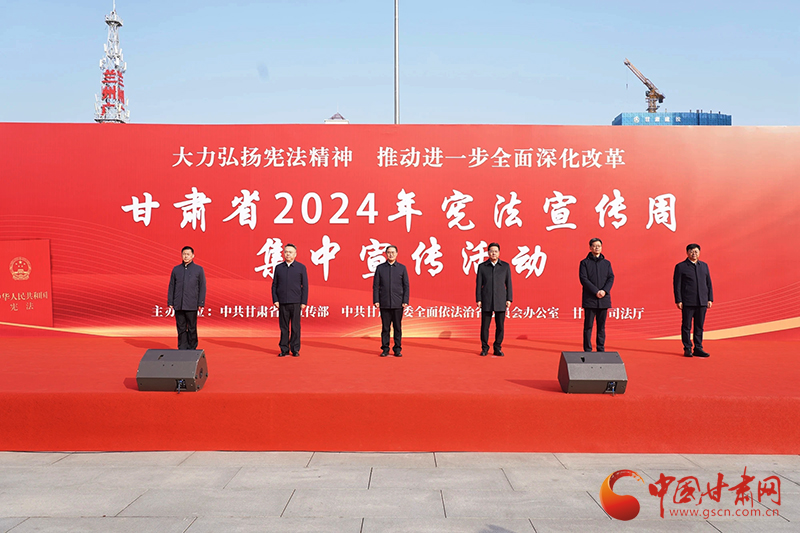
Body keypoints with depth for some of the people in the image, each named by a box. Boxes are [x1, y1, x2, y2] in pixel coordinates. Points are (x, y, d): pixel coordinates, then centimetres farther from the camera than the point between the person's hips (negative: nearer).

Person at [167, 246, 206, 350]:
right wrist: (170, 302, 6)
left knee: (192, 329, 2)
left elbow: (202, 287, 2)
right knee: (181, 329, 5)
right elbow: (171, 287, 13)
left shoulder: (198, 269, 4)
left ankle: (192, 349, 10)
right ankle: (182, 349, 11)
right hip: (178, 306, 3)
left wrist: (201, 304, -4)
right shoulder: (176, 269, 11)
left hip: (191, 306, -2)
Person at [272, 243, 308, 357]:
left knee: (295, 327, 1)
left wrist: (304, 302, -3)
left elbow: (305, 286, 3)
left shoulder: (301, 267, 5)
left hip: (296, 302, -2)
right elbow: (274, 285, 11)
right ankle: (284, 350, 12)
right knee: (284, 327, 5)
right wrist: (275, 300, 0)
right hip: (282, 302, 2)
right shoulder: (278, 267, 10)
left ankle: (295, 350, 9)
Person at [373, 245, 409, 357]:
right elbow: (376, 285, 5)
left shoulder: (402, 268, 6)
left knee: (397, 327, 3)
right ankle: (385, 349, 10)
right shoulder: (380, 268, 6)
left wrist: (405, 301, -3)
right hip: (384, 304, 0)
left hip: (398, 304, 0)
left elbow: (406, 286, 5)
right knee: (385, 327, 3)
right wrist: (376, 300, -3)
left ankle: (397, 349, 11)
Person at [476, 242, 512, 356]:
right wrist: (478, 300, -4)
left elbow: (508, 283, 4)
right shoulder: (482, 266, 3)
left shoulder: (505, 266, 4)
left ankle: (497, 348, 13)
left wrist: (509, 299, -2)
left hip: (500, 301, 1)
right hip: (486, 301, 0)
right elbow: (478, 284, 2)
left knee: (500, 326, 1)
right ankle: (484, 348, 12)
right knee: (485, 325, 1)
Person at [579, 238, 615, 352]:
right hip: (590, 299, -3)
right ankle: (587, 350, 3)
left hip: (604, 299, 3)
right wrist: (596, 291, -15)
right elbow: (584, 279, -6)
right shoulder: (585, 263, 3)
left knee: (601, 326, 7)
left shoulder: (606, 263, 14)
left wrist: (604, 290, -12)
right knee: (588, 326, -1)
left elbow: (611, 278, 6)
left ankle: (601, 349, 13)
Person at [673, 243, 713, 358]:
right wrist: (678, 300, -10)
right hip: (687, 302, -4)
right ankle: (687, 349, 7)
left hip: (702, 302, 4)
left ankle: (698, 348, 14)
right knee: (686, 326, 0)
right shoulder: (680, 267, 0)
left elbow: (709, 283, 15)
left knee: (699, 326, 7)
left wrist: (710, 299, 8)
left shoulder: (704, 266, 14)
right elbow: (677, 285, -3)